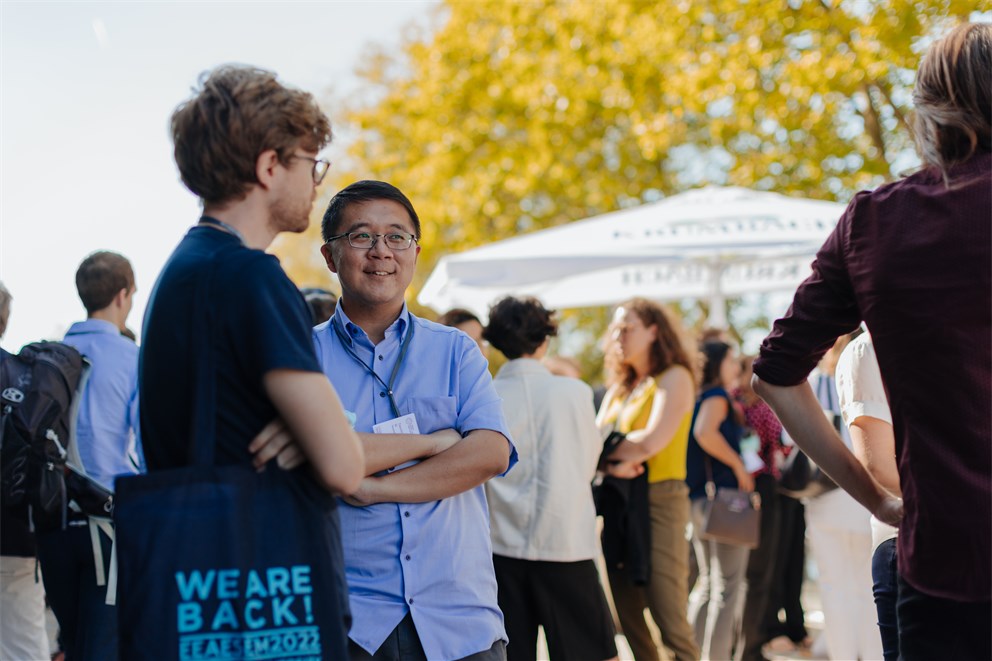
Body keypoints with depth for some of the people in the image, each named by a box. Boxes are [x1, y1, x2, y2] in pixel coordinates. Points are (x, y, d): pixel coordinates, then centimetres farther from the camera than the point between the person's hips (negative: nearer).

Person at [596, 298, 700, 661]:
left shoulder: (674, 378, -3)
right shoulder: (620, 388, 17)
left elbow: (650, 442, -16)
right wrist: (615, 463, -14)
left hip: (659, 501, -7)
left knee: (669, 620, -12)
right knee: (629, 619, 8)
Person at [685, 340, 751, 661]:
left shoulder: (696, 397, 16)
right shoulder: (717, 396, -8)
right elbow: (705, 432, -27)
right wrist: (739, 466, -18)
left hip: (697, 498, 9)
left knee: (707, 584, 17)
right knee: (729, 585, -6)